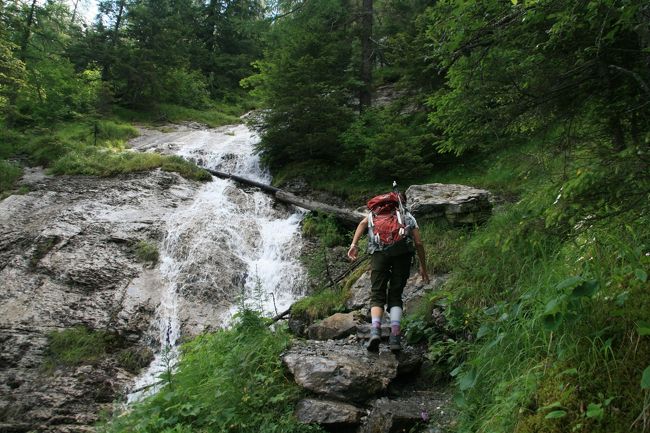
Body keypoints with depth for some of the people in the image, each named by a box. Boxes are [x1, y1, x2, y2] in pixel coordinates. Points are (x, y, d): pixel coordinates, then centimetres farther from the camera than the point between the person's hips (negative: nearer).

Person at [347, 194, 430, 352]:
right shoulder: (409, 217, 29)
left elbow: (363, 223, 7)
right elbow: (418, 243, 19)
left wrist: (354, 245, -1)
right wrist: (423, 267, 26)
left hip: (379, 252, 0)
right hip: (403, 252, 1)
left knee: (377, 295, 4)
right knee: (395, 296, 8)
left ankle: (375, 331, -20)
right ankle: (395, 336, -8)